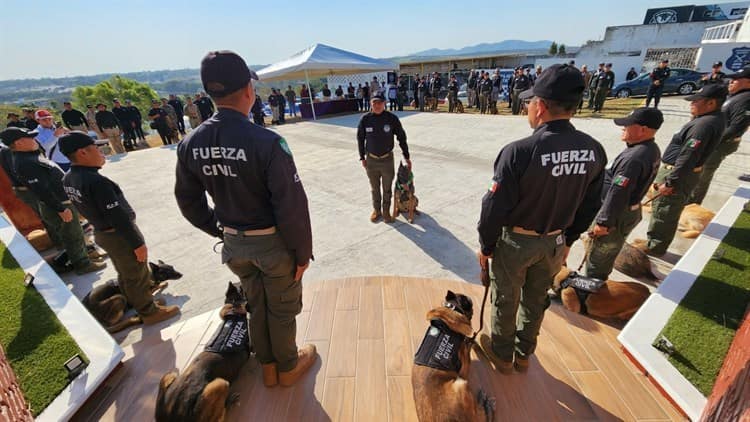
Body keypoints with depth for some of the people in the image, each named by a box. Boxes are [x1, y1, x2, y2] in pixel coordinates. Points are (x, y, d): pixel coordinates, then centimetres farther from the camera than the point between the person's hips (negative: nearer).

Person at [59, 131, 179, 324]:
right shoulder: (96, 181, -29)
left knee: (125, 274, 27)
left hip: (101, 233, 9)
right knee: (138, 276, 8)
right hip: (119, 235, -9)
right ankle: (149, 312, 23)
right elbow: (118, 217, -27)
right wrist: (137, 243, -21)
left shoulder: (68, 179, 0)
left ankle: (133, 303, 46)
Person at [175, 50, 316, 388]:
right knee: (282, 309, 18)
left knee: (256, 305, 25)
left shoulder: (190, 145, -6)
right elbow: (292, 206, -25)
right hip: (273, 242, -5)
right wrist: (302, 252, -12)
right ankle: (288, 367, 43)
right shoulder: (266, 142, -26)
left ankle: (268, 367, 47)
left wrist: (220, 231, 17)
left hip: (235, 244, 6)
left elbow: (189, 201, 5)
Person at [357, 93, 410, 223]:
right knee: (374, 188, 14)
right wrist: (362, 157, 4)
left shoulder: (392, 118, -10)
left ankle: (386, 211, 28)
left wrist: (406, 157, 1)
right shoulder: (365, 119, -7)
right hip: (371, 160, 1)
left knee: (387, 188, 10)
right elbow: (360, 138, 5)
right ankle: (376, 210, 32)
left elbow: (401, 137, -1)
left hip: (387, 159, -1)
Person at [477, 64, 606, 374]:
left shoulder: (519, 151, -29)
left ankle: (502, 354, 40)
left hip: (515, 241, -5)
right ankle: (524, 354, 46)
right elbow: (589, 206, 2)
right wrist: (568, 240, 16)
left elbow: (495, 207, -22)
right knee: (536, 299, 24)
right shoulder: (594, 150, -9)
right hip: (555, 242, 6)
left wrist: (485, 246, -7)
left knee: (505, 300, 17)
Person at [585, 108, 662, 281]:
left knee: (596, 257, 7)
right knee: (608, 254, 28)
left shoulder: (633, 158, -30)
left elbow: (618, 194, -29)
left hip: (618, 215, -10)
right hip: (631, 211, 10)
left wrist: (603, 222, -24)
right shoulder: (652, 149, 2)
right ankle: (599, 283, 47)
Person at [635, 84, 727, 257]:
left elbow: (687, 158, -27)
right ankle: (655, 240, 38)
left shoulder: (705, 124, -25)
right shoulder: (715, 118, 8)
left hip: (679, 174, -10)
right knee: (664, 210, 22)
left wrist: (670, 182, -25)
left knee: (663, 212, 2)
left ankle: (655, 246, 15)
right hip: (685, 173, 10)